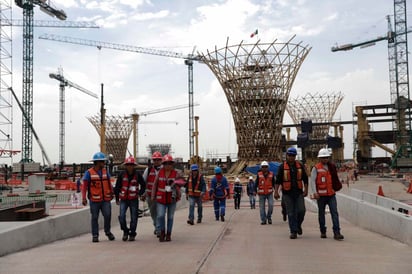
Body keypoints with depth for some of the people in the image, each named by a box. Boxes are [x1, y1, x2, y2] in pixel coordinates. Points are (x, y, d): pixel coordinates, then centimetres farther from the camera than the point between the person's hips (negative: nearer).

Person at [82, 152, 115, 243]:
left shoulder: (105, 171, 8)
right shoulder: (89, 173, -5)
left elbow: (109, 184, 17)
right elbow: (84, 186, -7)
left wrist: (112, 193, 20)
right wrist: (84, 198, -16)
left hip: (106, 199, 3)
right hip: (94, 200, -3)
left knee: (107, 215, -4)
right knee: (95, 218, 6)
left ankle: (107, 231, 19)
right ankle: (95, 235, 16)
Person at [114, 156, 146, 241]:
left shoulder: (137, 175, -2)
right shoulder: (122, 175, -1)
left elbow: (143, 185, 12)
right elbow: (117, 187, 6)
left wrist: (140, 194, 1)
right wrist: (117, 198, 6)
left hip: (134, 200, 0)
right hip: (123, 199, 0)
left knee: (134, 218, 3)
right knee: (122, 216, -12)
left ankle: (132, 234, 17)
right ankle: (125, 231, 11)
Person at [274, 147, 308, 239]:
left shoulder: (300, 165, 7)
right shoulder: (282, 167, 1)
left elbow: (305, 179, 13)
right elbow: (278, 180, 0)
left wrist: (305, 190, 7)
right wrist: (276, 191, -6)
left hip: (299, 192, 2)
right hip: (287, 193, -2)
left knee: (301, 210, -4)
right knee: (291, 213, 1)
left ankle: (298, 225, 23)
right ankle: (293, 232, 7)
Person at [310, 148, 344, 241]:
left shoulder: (332, 167, 9)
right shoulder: (316, 168, -4)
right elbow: (312, 181, -9)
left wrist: (335, 187, 21)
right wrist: (315, 192, -18)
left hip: (331, 194, 3)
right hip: (321, 195, -3)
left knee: (334, 213, -6)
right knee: (321, 214, 9)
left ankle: (336, 233, -7)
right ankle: (323, 232, 22)